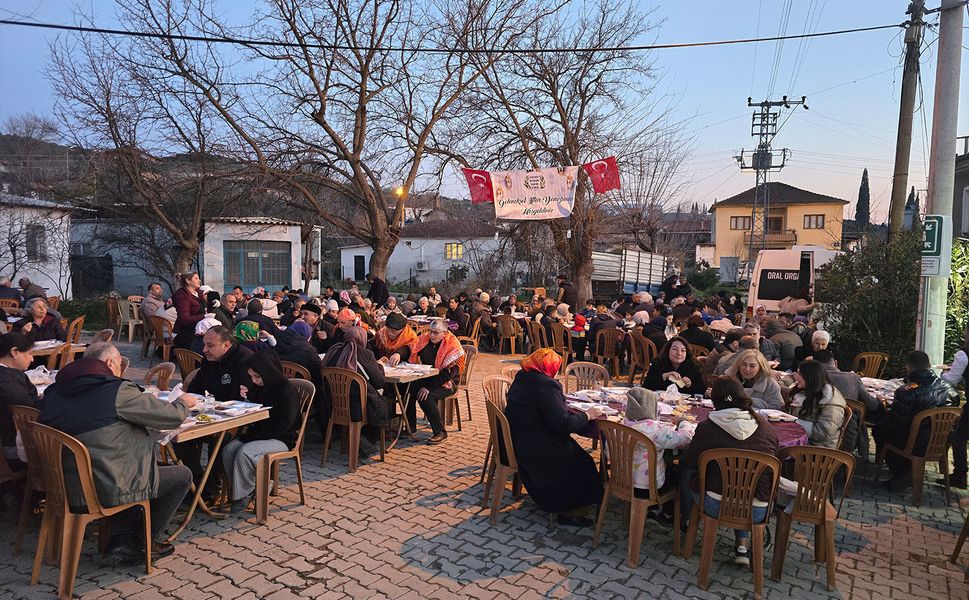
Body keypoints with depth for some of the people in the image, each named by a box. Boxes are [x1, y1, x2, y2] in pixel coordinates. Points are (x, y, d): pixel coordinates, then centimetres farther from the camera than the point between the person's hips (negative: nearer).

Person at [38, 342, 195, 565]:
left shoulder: (53, 392, 2)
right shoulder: (118, 391, -18)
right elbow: (173, 416, -13)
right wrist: (183, 402, 10)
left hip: (68, 487, 8)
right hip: (108, 489, -8)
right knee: (182, 475, 9)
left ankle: (123, 541, 24)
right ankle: (148, 542, 21)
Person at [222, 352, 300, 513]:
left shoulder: (286, 390, -16)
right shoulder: (258, 387, 8)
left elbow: (282, 425, -18)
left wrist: (252, 434, -17)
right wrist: (245, 398, -5)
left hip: (281, 438, -8)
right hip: (257, 434, 8)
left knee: (244, 453, -28)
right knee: (228, 450, -17)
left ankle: (242, 495, -8)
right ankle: (238, 489, -2)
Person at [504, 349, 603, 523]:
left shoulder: (522, 378, 7)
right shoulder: (545, 385, -22)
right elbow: (562, 423, -25)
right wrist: (587, 416, -12)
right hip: (535, 449, -10)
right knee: (582, 464, 4)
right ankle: (570, 512, 13)